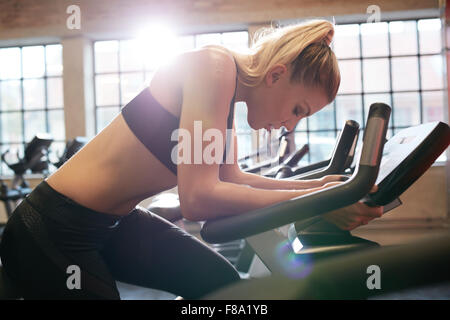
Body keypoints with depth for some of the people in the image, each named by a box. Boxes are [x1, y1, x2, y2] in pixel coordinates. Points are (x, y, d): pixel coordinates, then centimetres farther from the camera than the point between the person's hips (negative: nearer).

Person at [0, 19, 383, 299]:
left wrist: (317, 184, 13)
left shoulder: (228, 96, 6)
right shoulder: (214, 65, -21)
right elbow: (199, 198, -29)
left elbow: (233, 181, 18)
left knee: (220, 280, 10)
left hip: (113, 223, 9)